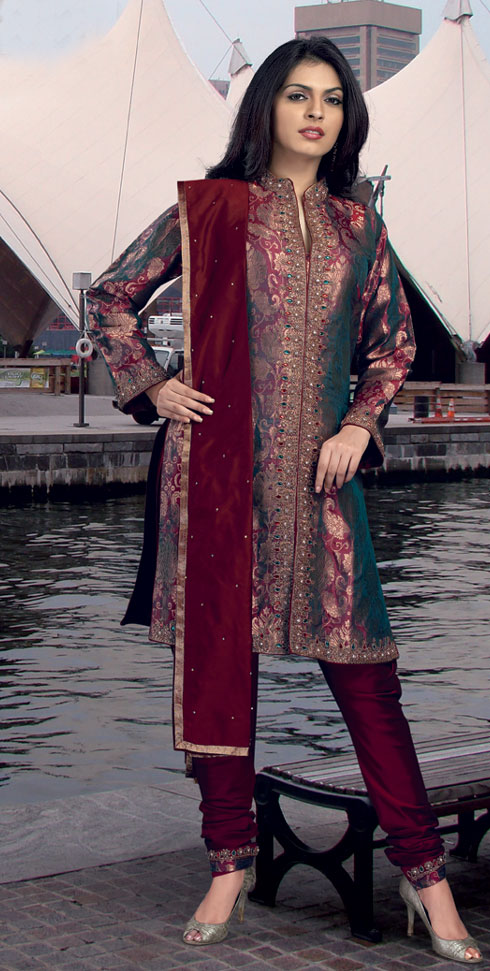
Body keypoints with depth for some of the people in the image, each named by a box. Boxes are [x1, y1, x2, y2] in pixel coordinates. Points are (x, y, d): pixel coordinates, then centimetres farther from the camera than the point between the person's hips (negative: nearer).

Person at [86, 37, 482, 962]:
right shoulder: (206, 210, 4)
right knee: (218, 655, 3)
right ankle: (231, 860, 16)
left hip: (319, 469, 2)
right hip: (217, 462, -1)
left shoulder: (357, 225, 12)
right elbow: (111, 296, 12)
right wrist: (151, 386, 2)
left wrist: (359, 425, 3)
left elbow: (393, 341, 18)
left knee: (362, 661, -2)